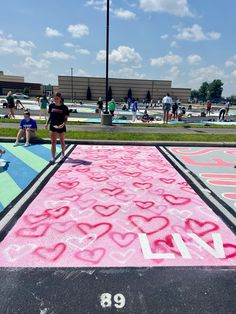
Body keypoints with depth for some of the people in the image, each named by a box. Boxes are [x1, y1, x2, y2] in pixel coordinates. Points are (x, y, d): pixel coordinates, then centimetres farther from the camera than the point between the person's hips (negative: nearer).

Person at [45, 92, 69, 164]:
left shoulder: (64, 107, -9)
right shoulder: (51, 106, 1)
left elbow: (66, 118, -8)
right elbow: (50, 116, 11)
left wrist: (63, 124, -25)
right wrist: (47, 123, 2)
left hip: (61, 127, -2)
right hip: (53, 126, 2)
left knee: (62, 142, 14)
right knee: (53, 142, 0)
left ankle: (62, 155, 37)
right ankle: (53, 158, 4)